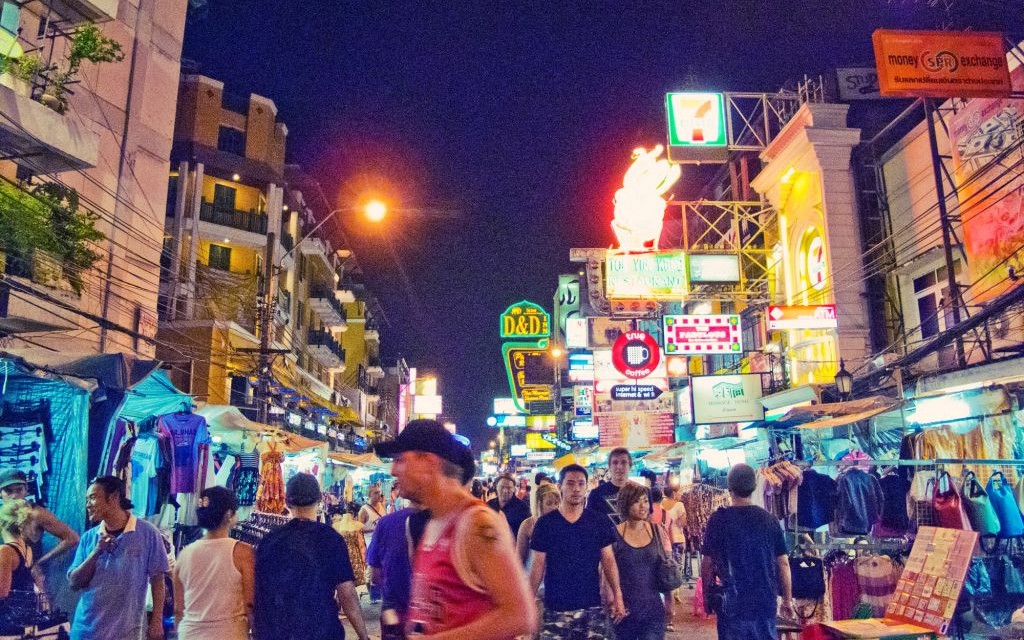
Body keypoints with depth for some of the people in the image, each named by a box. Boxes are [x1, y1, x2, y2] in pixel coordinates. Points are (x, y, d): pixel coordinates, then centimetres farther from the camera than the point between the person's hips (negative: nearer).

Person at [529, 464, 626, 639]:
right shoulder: (545, 523, -3)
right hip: (556, 607, -1)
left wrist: (617, 595, -4)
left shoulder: (599, 522, 1)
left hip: (591, 606, 1)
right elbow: (538, 565, 0)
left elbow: (608, 561, 5)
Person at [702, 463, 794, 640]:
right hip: (765, 601, 2)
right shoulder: (770, 519, -1)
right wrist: (787, 600, 12)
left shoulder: (718, 519, -8)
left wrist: (707, 595, 9)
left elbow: (708, 563, -4)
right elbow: (783, 563, 2)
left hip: (732, 602, -2)